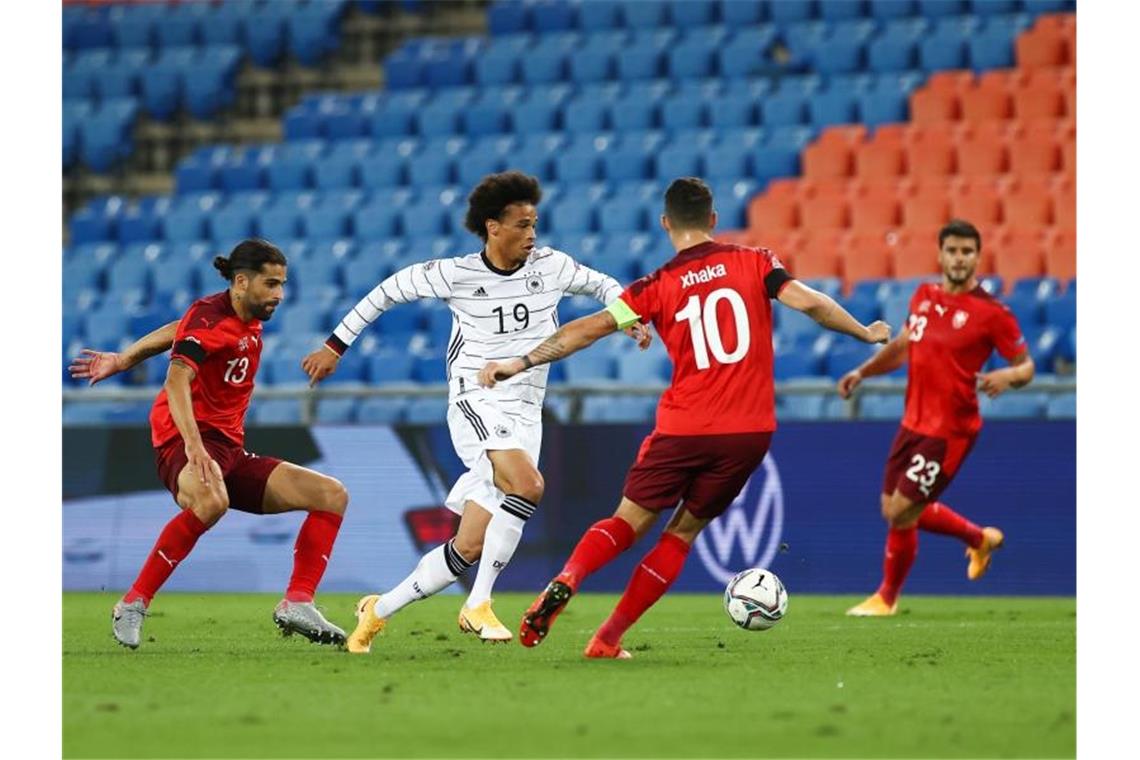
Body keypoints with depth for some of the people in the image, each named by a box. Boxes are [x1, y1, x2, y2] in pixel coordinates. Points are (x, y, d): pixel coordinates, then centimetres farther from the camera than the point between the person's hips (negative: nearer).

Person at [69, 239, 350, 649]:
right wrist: (194, 445, -44)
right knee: (211, 500, -43)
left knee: (331, 495, 0)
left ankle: (297, 605, -7)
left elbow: (181, 330, 31)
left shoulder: (250, 320, 14)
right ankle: (133, 604, -30)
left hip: (230, 452, 9)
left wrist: (122, 360, 36)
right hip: (184, 445, -9)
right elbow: (177, 379, -30)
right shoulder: (210, 318, -13)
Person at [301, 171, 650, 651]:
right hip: (476, 403, -4)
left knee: (468, 550, 1)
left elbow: (603, 286, 20)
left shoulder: (550, 266, 3)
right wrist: (335, 346, 12)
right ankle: (478, 606, -23)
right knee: (528, 485, -33)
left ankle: (378, 612, 19)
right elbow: (391, 289, 9)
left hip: (526, 414, 4)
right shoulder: (455, 274, -5)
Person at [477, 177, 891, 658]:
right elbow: (808, 302, -6)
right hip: (750, 432, 1)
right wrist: (867, 334, 9)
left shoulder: (657, 288, 0)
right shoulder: (753, 263, 2)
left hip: (683, 429, -1)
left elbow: (591, 327, -5)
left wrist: (520, 363, -3)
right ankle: (607, 640, 8)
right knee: (683, 532, 13)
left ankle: (565, 582, -16)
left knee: (628, 523, 13)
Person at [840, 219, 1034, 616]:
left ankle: (887, 597, 17)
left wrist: (1007, 376, -28)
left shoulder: (991, 312, -13)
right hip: (914, 422, 7)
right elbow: (903, 345, 23)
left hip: (950, 430, -7)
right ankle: (980, 539, 35)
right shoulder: (924, 296, 7)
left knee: (901, 513, -7)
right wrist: (862, 372, 13)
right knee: (893, 511, 14)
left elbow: (1026, 365, -6)